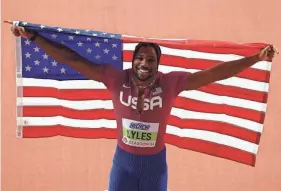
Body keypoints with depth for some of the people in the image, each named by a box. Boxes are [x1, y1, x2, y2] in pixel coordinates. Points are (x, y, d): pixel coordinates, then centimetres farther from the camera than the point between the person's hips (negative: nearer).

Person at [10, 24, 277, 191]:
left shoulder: (170, 83, -17)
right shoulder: (116, 79, -16)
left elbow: (214, 73, -17)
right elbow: (73, 60, -14)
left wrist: (256, 58, -20)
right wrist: (34, 37, -14)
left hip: (155, 162, 0)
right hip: (123, 160, 0)